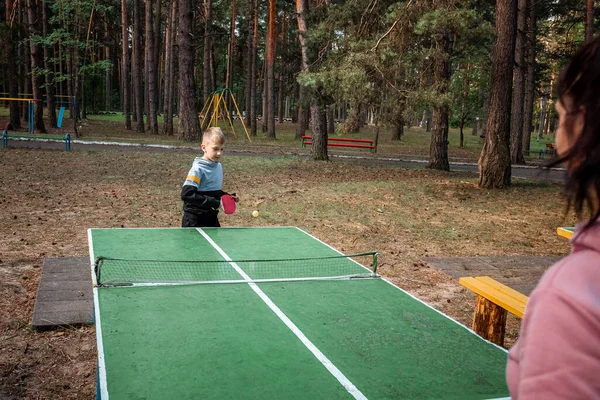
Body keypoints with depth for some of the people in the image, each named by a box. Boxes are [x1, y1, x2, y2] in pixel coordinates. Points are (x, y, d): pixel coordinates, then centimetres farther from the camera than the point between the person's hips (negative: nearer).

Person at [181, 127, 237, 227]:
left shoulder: (219, 166, 7)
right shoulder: (198, 169, -17)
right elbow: (187, 194, -27)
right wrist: (214, 203, -26)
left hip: (211, 218, 8)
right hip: (194, 221, -8)